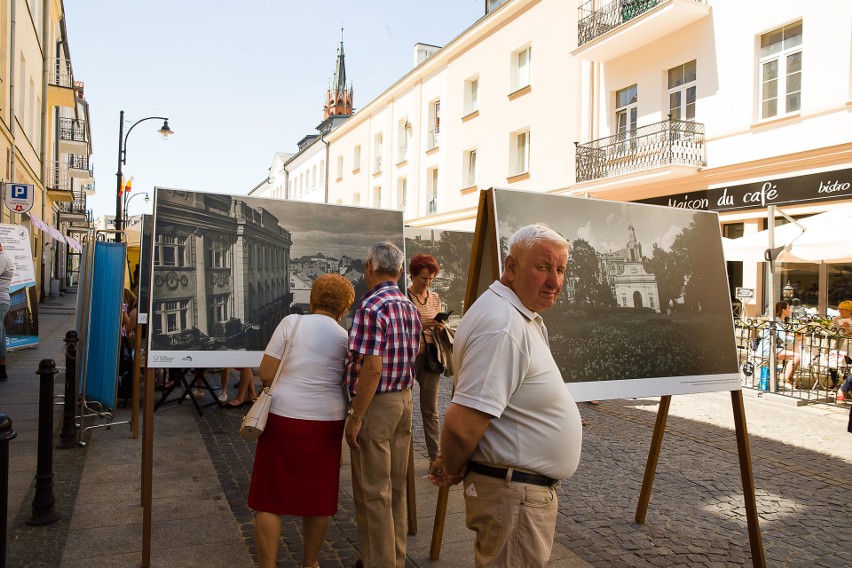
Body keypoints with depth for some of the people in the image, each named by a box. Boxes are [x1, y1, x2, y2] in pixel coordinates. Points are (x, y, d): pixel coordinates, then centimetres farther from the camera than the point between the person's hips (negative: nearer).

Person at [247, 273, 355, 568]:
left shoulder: (291, 322, -4)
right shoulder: (346, 338, 2)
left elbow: (265, 374, -6)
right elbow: (347, 384, 5)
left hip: (285, 417, -2)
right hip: (327, 421, 3)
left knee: (270, 496, 9)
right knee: (318, 496, 16)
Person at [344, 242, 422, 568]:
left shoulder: (371, 307, -18)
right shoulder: (410, 308, 8)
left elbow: (372, 368, -23)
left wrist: (355, 417, -18)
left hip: (376, 405, -8)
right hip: (405, 400, 8)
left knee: (372, 492, 5)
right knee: (396, 486, 18)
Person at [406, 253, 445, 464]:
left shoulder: (435, 297, 10)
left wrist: (439, 326, -8)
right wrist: (420, 325, -21)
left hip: (431, 356, 4)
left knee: (431, 410, 8)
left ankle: (435, 455, 14)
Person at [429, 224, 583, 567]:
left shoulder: (525, 319, 9)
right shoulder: (504, 327, -27)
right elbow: (462, 424, -31)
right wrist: (452, 471, -11)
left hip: (525, 488, 10)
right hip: (515, 496, -10)